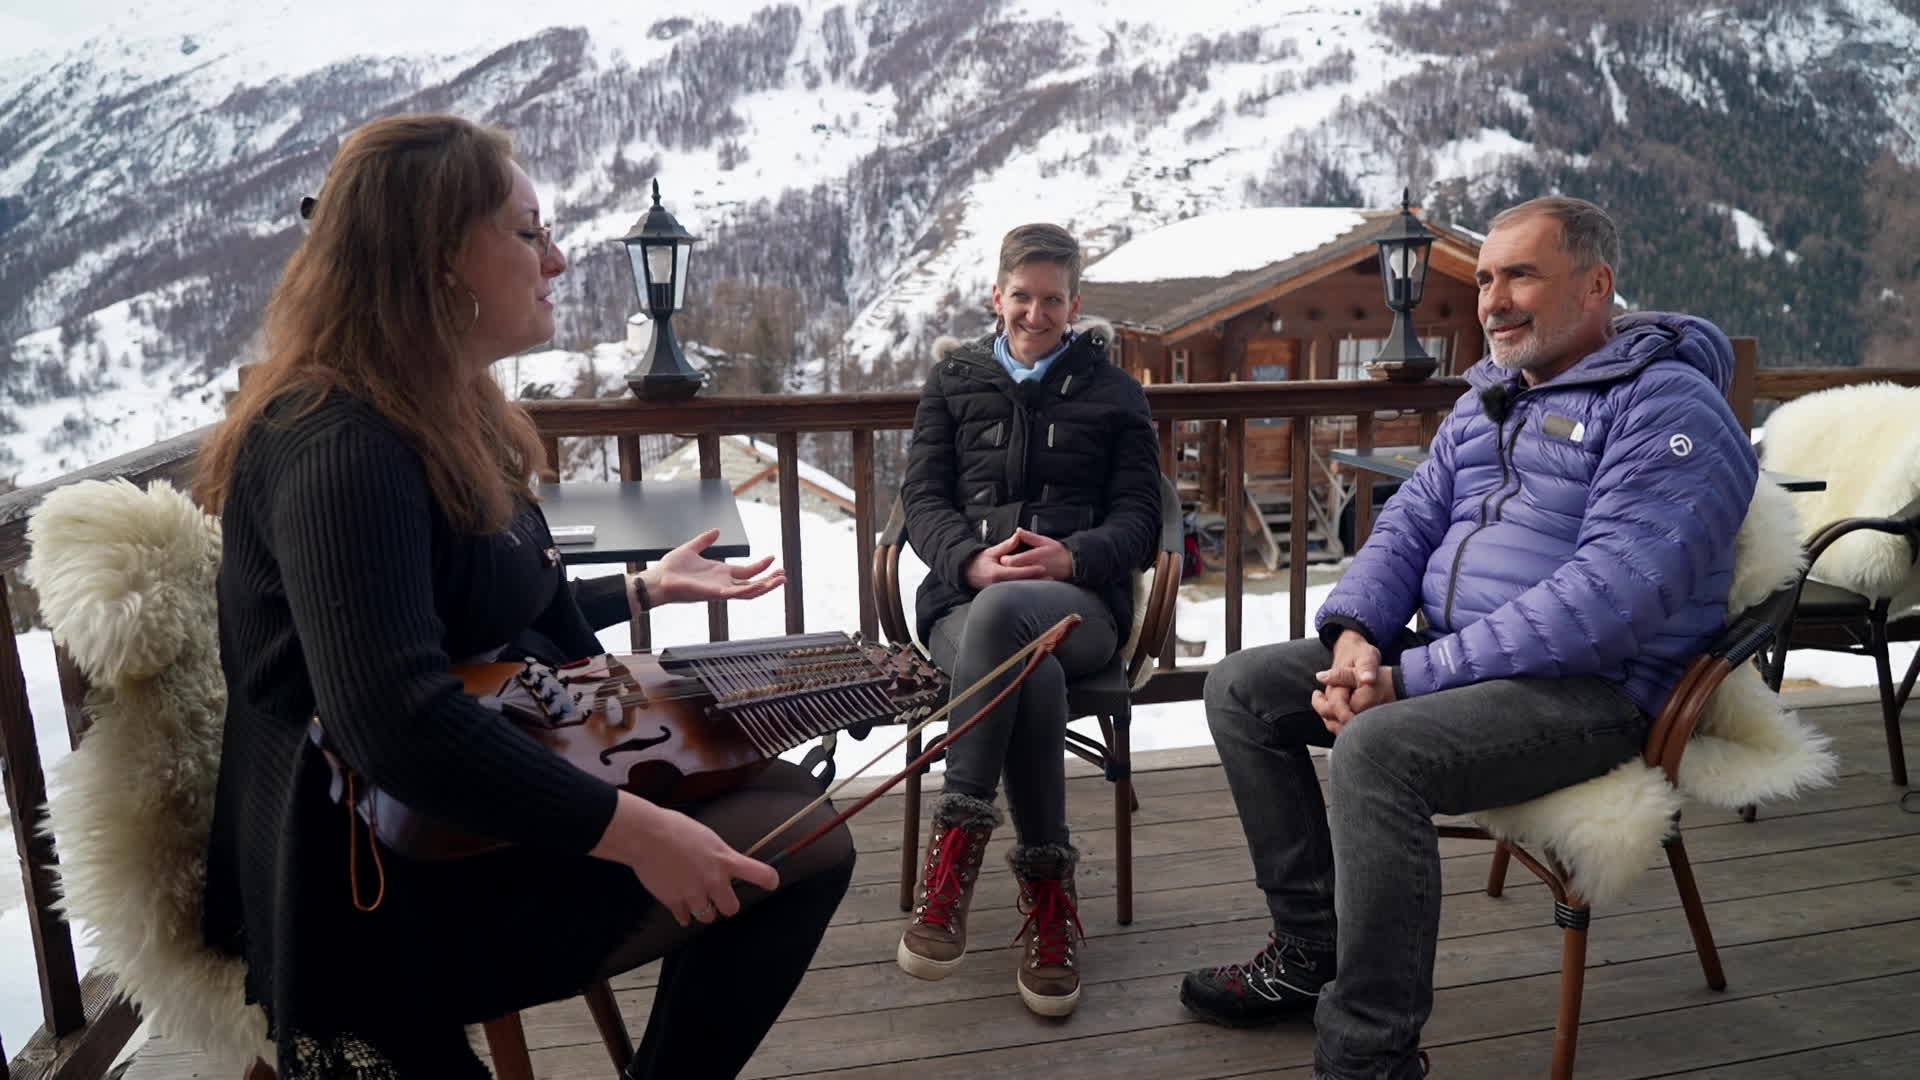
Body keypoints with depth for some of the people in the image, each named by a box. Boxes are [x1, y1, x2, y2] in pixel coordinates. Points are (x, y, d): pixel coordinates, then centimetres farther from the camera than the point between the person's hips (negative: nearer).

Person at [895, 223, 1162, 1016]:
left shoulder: (1112, 393, 20)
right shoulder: (952, 380, 21)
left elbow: (1138, 517, 10)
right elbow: (923, 496, 10)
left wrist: (1072, 556, -14)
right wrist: (972, 560, -13)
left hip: (1078, 603, -1)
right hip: (966, 598, 1)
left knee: (1001, 614, -39)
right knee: (1033, 676, -38)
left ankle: (957, 840, -29)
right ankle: (1047, 889, -27)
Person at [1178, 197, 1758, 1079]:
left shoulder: (1669, 407, -11)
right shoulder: (1488, 398, 16)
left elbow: (1612, 594, -24)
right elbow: (1410, 521, 11)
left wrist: (1414, 674, -26)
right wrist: (1356, 632, -11)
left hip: (1593, 684, -8)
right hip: (1450, 656, 9)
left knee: (1376, 749, -34)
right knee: (1241, 689, -1)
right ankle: (1311, 952, 7)